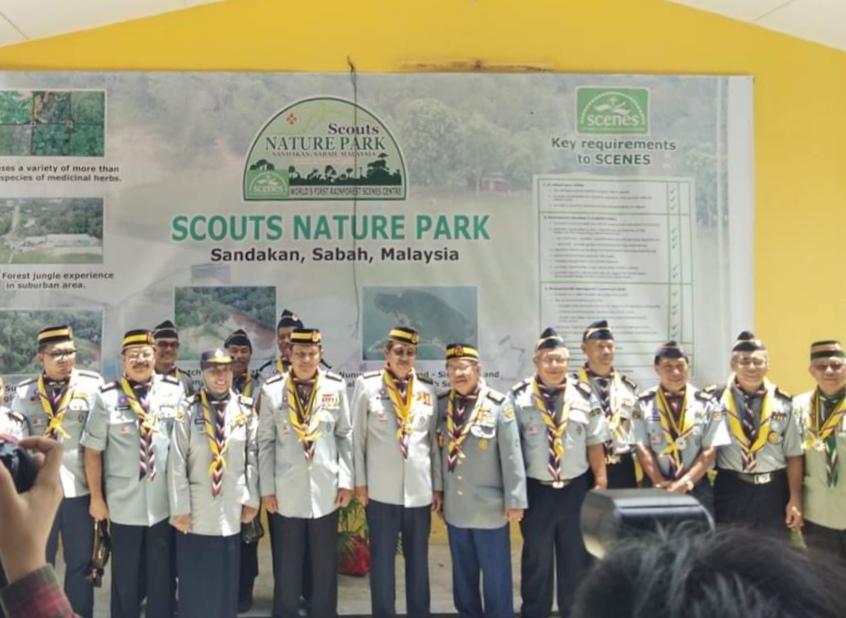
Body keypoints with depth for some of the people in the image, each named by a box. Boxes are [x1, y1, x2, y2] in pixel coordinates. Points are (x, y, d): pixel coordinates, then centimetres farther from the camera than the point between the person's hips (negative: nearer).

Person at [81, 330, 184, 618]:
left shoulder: (175, 390, -3)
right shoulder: (106, 397, -7)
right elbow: (93, 451, -2)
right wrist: (96, 497, -1)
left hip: (166, 502, 1)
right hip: (124, 503, -1)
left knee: (162, 575, 15)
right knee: (125, 576, 15)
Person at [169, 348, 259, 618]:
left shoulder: (245, 408, 1)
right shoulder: (189, 409, -7)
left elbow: (253, 457, 4)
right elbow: (177, 462, -7)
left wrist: (252, 499, 2)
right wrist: (179, 507, -9)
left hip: (231, 509, 2)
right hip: (196, 509, -2)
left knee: (227, 580, 10)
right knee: (194, 582, 6)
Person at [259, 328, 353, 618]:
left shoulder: (336, 386, -1)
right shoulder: (272, 389, -4)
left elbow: (344, 436, 3)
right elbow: (265, 442, 0)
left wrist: (346, 481, -1)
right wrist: (267, 488, -2)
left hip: (326, 491, 1)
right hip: (286, 492, -1)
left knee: (325, 566, 12)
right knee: (287, 567, 11)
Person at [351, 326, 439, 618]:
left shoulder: (427, 388, 5)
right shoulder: (367, 384, -3)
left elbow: (434, 440, 9)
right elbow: (357, 436, 0)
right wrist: (360, 482, -2)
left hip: (420, 489, 2)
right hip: (381, 489, -2)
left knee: (418, 559, 12)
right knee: (382, 558, 8)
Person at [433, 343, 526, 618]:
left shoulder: (498, 404, -13)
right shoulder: (441, 404, 0)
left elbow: (512, 456, -11)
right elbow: (437, 450, 7)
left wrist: (515, 501, -10)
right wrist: (436, 490, 9)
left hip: (489, 508, -4)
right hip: (455, 508, 4)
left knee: (496, 577, 9)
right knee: (463, 576, 18)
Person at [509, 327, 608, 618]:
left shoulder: (584, 395, -1)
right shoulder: (519, 397, -6)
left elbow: (595, 443, 4)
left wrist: (600, 484, 2)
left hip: (576, 489, 2)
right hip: (535, 490, -2)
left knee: (576, 560, 15)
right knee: (536, 562, 11)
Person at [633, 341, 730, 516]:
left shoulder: (706, 404, 0)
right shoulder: (644, 403, -1)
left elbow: (710, 451, -3)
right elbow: (642, 448, -4)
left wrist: (685, 482, -11)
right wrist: (660, 483, -11)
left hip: (697, 487, 1)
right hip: (656, 488, 0)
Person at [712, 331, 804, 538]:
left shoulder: (783, 403, -2)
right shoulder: (717, 400, -5)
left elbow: (794, 455, 1)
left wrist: (795, 499, 0)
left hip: (774, 491, 1)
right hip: (730, 490, -1)